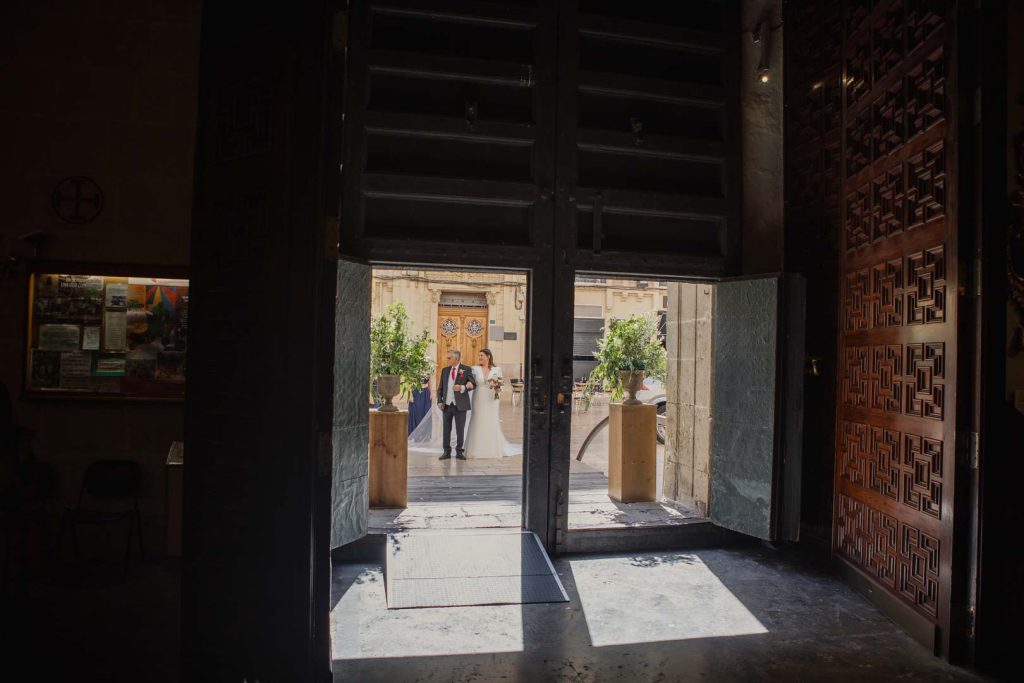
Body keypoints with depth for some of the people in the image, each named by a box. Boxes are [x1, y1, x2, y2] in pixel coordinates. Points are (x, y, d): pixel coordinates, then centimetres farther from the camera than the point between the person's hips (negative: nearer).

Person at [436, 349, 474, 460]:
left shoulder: (466, 370, -2)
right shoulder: (445, 370, 11)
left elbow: (473, 384, -3)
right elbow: (440, 388, 13)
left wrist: (462, 388, -21)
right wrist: (439, 401, 1)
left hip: (460, 405, -4)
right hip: (447, 405, 4)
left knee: (460, 429, 3)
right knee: (446, 429, 6)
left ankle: (459, 451, 14)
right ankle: (446, 452, 15)